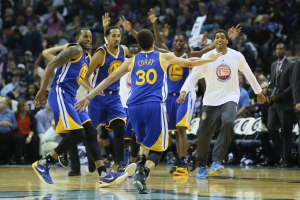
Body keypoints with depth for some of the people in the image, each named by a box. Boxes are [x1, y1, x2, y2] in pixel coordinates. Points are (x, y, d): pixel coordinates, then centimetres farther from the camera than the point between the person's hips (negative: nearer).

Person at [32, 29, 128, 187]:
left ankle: (104, 175, 1)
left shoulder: (88, 58, 21)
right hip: (60, 94, -10)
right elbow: (51, 65, -15)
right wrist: (42, 91, -20)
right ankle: (43, 164, -7)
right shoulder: (74, 50, -7)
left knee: (91, 132, 3)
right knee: (78, 134, -16)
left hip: (71, 97, 10)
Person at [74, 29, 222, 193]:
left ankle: (141, 172, 13)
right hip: (154, 106, -3)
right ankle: (142, 173, -24)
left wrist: (89, 97, 22)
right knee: (156, 149, 1)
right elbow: (191, 63, 23)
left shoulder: (132, 61, 17)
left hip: (134, 107, 3)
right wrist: (210, 59, 41)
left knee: (143, 144, 27)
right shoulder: (164, 57, 12)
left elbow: (109, 79, 17)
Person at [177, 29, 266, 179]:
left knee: (228, 123, -31)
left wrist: (259, 93, 22)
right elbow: (193, 76, -8)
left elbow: (249, 74, 14)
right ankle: (202, 167, 26)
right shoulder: (207, 57, -4)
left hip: (229, 99, -1)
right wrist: (184, 91, -25)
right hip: (210, 100, 1)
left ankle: (217, 161, -30)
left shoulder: (237, 56, 1)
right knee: (203, 135, 1)